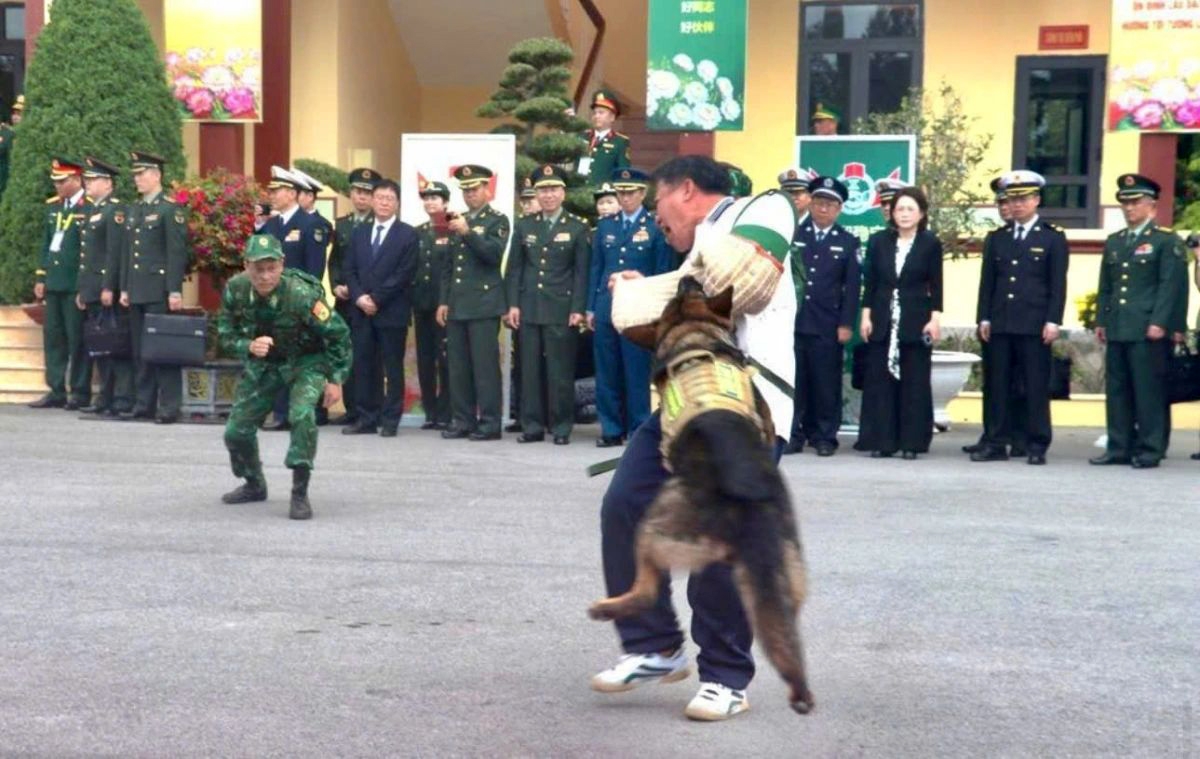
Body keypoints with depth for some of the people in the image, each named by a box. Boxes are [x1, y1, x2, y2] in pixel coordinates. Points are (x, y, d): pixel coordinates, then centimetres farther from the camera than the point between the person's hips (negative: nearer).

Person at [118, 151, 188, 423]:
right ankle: (144, 404, 15)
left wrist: (175, 290, -17)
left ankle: (169, 407, -2)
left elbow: (177, 253, -12)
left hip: (160, 291, -7)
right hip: (137, 292, 7)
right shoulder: (133, 210, 17)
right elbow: (127, 253, 20)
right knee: (140, 350, 9)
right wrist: (124, 288, 15)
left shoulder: (171, 209, -6)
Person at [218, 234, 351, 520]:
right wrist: (248, 346, -28)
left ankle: (300, 494, -17)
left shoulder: (301, 294, -31)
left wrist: (335, 379, -14)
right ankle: (254, 485, 33)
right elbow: (226, 336, -6)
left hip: (306, 361, -4)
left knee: (302, 415, -31)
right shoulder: (235, 290, -19)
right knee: (236, 429, 4)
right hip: (262, 364, 5)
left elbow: (338, 334, -18)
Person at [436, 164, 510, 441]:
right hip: (456, 305, 6)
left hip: (484, 304, -6)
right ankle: (462, 421, 12)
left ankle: (489, 423, -3)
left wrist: (469, 232, -22)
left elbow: (495, 253, -15)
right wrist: (443, 301, 14)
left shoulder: (497, 220, 1)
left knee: (485, 365, -7)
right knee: (458, 366, 6)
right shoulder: (458, 221, 19)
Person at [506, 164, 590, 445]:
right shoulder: (524, 226, 11)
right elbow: (514, 268, 11)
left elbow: (581, 272, -1)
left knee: (560, 370, -2)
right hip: (529, 309, 3)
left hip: (561, 310, -3)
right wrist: (512, 304, 2)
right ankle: (532, 425, 11)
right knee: (530, 369, 4)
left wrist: (578, 310, -8)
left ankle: (561, 427, 6)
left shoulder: (578, 228, 3)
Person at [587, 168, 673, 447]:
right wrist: (591, 308, 9)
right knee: (607, 374, 5)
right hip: (606, 308, 4)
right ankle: (612, 429, 14)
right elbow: (596, 268, 15)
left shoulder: (656, 228, 1)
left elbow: (663, 274, -1)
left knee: (637, 374, -1)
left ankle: (639, 430, 7)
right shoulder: (605, 226, 14)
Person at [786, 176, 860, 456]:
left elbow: (852, 286, 4)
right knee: (794, 380, 2)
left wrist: (846, 324, -4)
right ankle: (793, 434, 10)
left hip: (827, 326, 0)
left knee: (826, 383, 1)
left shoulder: (848, 242, 9)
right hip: (792, 321, 1)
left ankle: (825, 437, 9)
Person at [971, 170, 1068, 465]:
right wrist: (984, 318, 7)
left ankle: (1037, 447, 4)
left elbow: (1058, 284, -2)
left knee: (1036, 387, -1)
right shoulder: (998, 238, 15)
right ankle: (997, 443, 10)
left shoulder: (1053, 238, 4)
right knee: (997, 386, 4)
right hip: (1000, 325, 4)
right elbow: (987, 281, 14)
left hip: (1034, 326, -4)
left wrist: (1053, 321, -10)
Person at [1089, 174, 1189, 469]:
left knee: (1149, 391, -4)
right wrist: (1101, 321, 13)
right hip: (1117, 330, 6)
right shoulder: (1113, 242, 19)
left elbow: (1171, 286, -8)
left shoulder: (1167, 241, -1)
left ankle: (1150, 450, 2)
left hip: (1147, 331, -6)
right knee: (1117, 390, 7)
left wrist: (1159, 323, -16)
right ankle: (1119, 448, 13)